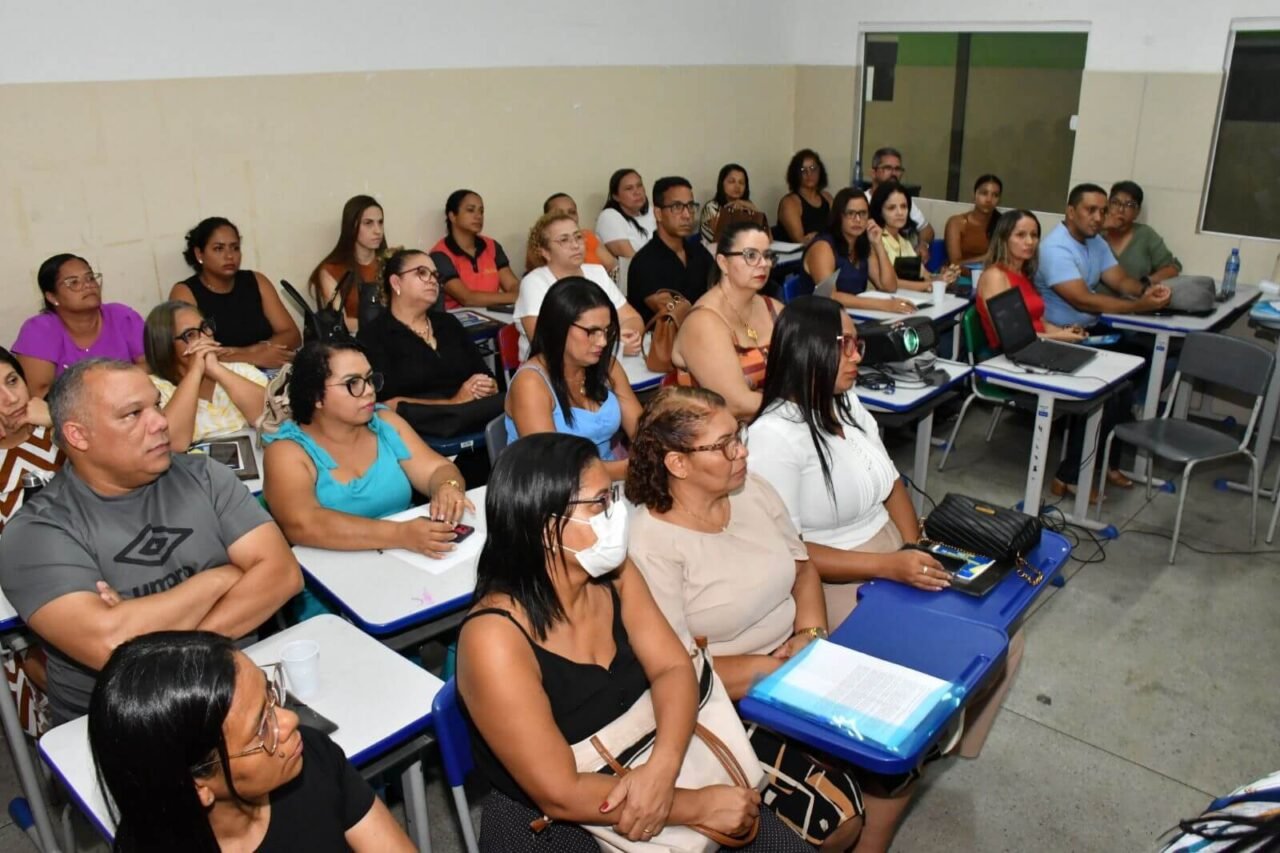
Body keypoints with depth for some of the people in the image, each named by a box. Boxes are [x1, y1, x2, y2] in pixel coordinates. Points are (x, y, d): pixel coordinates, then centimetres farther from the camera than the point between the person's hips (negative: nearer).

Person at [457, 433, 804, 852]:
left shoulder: (614, 574, -6)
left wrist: (661, 768, -23)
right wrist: (701, 806, -21)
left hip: (638, 780, 6)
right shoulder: (495, 639, -25)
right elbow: (561, 796, -23)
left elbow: (673, 669, -5)